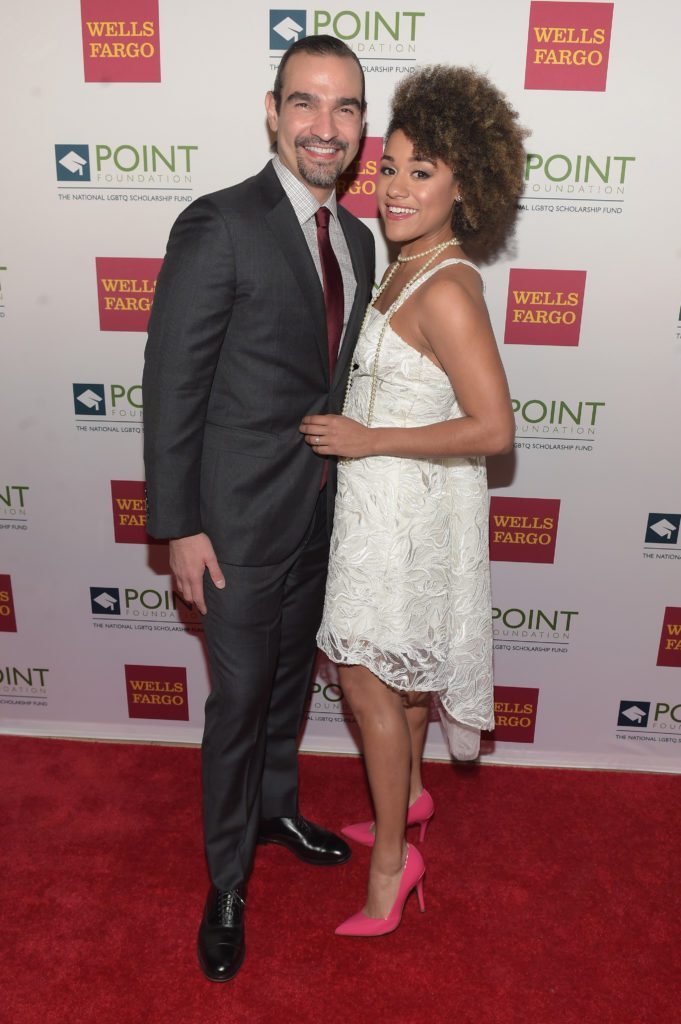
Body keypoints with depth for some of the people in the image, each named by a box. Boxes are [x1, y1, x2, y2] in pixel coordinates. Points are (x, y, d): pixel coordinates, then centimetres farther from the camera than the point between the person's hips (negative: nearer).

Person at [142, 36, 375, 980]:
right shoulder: (219, 226, -15)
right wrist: (180, 526, -15)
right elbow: (172, 385, -15)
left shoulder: (356, 239, 8)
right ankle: (227, 882, 31)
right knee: (240, 701, 7)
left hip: (323, 511, 7)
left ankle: (277, 809, 48)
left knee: (291, 678, 23)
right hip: (242, 517, -6)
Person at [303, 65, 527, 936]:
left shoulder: (445, 290, -23)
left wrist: (368, 439, -22)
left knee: (368, 681, 3)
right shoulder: (412, 266, 6)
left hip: (407, 508, -9)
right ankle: (409, 796, 44)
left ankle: (391, 857, 22)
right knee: (404, 668, 22)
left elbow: (492, 429, -26)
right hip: (396, 499, 9)